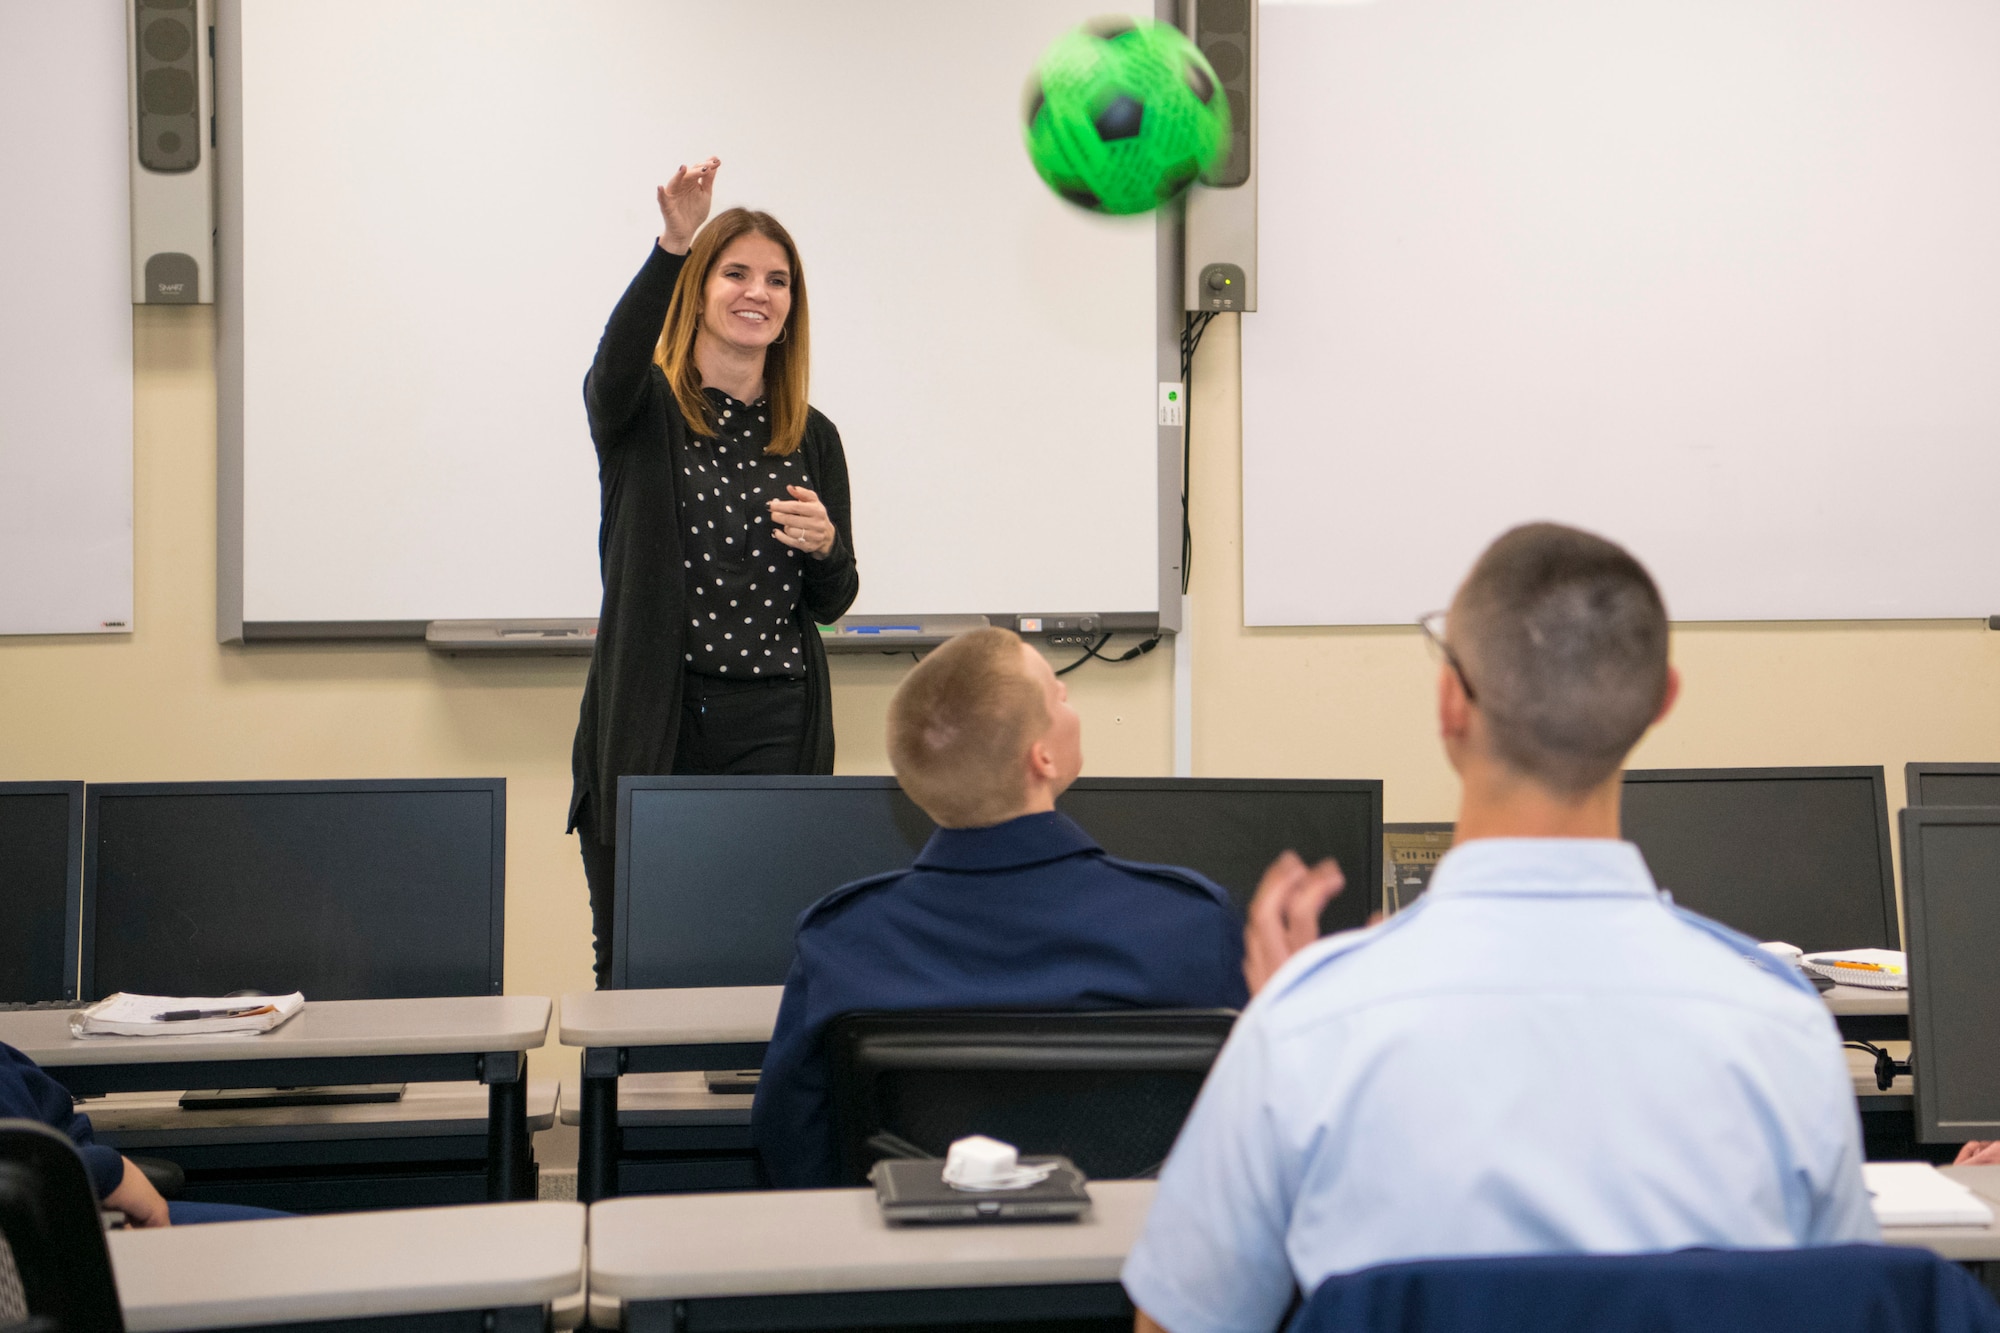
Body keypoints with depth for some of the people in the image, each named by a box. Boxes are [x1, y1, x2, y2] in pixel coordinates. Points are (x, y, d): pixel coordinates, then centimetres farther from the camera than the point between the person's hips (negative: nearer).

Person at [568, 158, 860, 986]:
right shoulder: (644, 412, 3)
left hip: (773, 730, 2)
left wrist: (825, 546, -8)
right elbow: (617, 359, -23)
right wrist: (673, 243, -37)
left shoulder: (812, 439, 12)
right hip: (650, 724, -2)